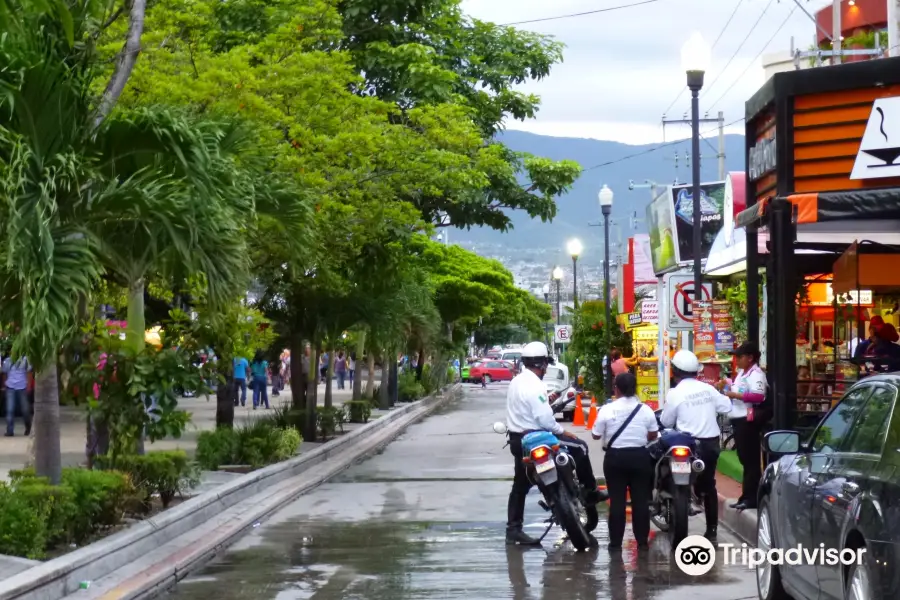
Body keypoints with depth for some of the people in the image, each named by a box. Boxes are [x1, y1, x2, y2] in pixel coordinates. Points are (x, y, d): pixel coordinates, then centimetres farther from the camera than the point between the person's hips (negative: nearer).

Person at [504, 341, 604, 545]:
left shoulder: (516, 381, 11)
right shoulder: (535, 385, -18)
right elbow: (544, 419, -21)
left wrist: (546, 402, 16)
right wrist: (563, 432, -9)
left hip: (517, 439, 10)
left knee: (520, 485, 12)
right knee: (579, 447, -1)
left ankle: (513, 528, 11)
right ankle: (590, 492, 5)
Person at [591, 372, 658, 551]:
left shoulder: (607, 409, -9)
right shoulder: (645, 409, -2)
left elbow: (596, 435, -3)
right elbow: (653, 435, 7)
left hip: (615, 457, -1)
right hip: (639, 456, 2)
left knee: (617, 500, 3)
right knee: (641, 500, 7)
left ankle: (616, 542, 4)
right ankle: (642, 541, 8)